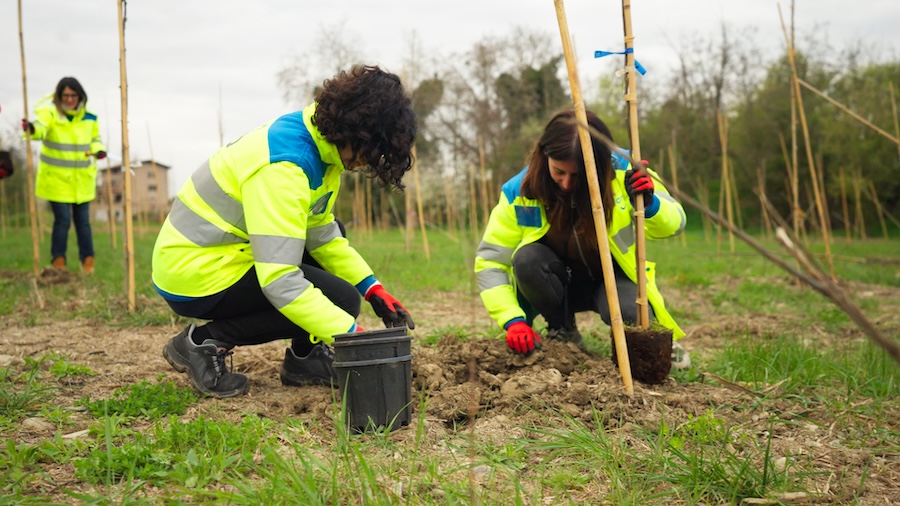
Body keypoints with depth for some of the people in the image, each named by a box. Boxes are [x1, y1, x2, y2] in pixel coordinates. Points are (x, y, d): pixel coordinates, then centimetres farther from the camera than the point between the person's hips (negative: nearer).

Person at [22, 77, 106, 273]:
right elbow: (41, 127, -35)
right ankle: (58, 261, 10)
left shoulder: (89, 118, 1)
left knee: (83, 221, 6)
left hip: (82, 179, 3)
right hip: (56, 178, -3)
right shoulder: (50, 112, -13)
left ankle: (88, 261, 19)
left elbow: (95, 137, 18)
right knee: (63, 220, -6)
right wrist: (31, 128, -58)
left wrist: (98, 150, -3)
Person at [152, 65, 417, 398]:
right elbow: (280, 283, -33)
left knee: (331, 231, 16)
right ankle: (205, 342, -8)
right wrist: (354, 336, -31)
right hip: (196, 275, -10)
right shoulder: (284, 166, -29)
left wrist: (375, 291, -2)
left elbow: (322, 234, 7)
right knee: (340, 299, -15)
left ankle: (304, 358, 14)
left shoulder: (320, 144, 0)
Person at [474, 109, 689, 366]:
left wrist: (650, 205, -37)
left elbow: (675, 222, -13)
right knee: (526, 258, -32)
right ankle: (563, 332, -5)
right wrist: (513, 320, -30)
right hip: (559, 285, 1)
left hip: (611, 276, -1)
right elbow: (489, 261, -18)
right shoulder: (520, 191, -22)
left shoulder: (622, 172, -21)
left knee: (635, 317, -34)